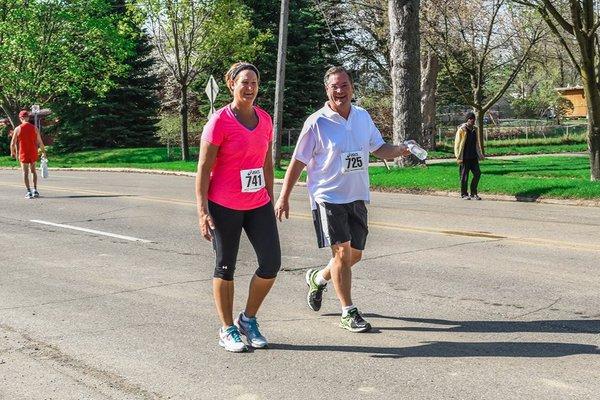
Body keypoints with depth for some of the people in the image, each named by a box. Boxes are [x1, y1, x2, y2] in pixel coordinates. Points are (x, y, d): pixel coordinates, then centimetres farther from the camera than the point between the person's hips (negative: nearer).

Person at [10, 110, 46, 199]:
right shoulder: (34, 128, -2)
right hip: (33, 153, 2)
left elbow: (13, 143, -4)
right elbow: (40, 142, -1)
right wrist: (43, 151, 13)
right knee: (33, 171, 17)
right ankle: (35, 190, 14)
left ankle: (29, 192, -1)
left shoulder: (18, 129, -7)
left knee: (25, 173, 3)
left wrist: (12, 152, 12)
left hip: (23, 153, -2)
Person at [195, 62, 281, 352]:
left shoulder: (264, 119, 6)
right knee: (226, 266, 7)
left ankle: (248, 319, 21)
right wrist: (202, 211, -17)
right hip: (224, 207, -5)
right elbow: (203, 169, -12)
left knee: (272, 263, 0)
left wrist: (270, 198, 16)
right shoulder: (219, 122, -11)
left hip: (258, 205, 5)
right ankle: (227, 330, 21)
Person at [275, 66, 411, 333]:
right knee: (342, 252, -11)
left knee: (355, 254, 12)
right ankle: (348, 313, 1)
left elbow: (379, 149, 17)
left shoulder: (363, 117, 7)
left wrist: (400, 150, -5)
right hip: (328, 197, -6)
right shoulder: (317, 123, -9)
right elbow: (298, 162, -6)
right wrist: (284, 198, -8)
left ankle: (317, 278, 40)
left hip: (356, 198, 6)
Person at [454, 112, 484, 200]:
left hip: (474, 157, 6)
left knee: (477, 174, 3)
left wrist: (480, 154, 15)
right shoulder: (461, 130, -9)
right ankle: (464, 194, 14)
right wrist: (458, 157, -13)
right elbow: (457, 144, -9)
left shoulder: (475, 129, 11)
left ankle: (474, 193, 15)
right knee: (464, 176, 2)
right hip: (465, 158, -6)